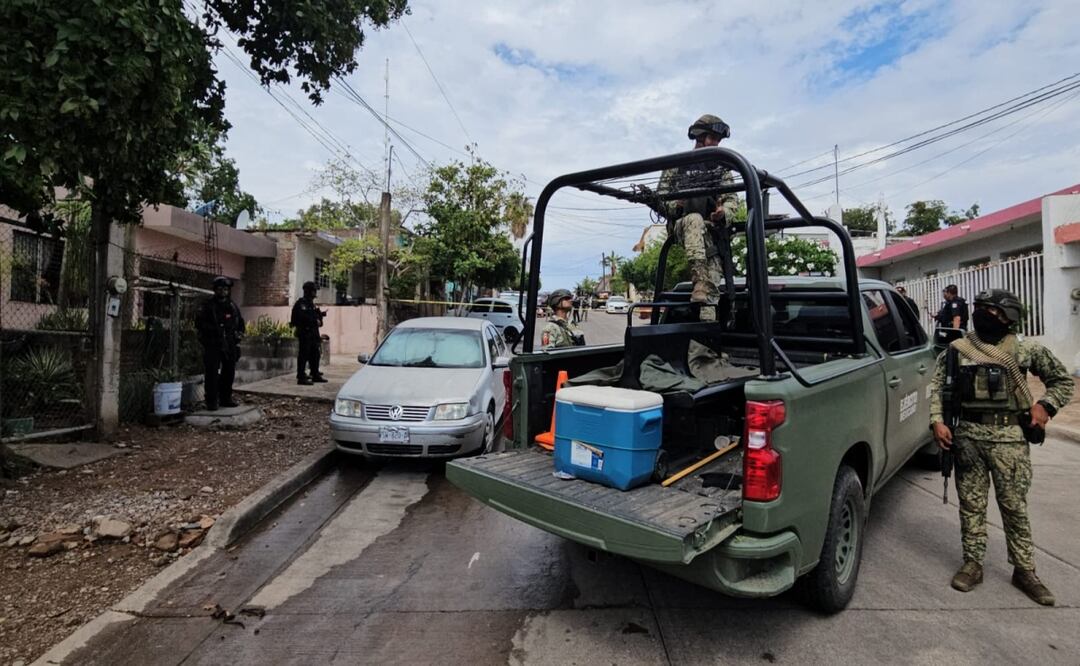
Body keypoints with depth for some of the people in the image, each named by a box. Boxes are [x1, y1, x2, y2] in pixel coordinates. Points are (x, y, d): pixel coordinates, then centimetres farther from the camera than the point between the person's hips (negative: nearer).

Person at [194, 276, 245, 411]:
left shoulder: (232, 306, 13)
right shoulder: (207, 305, -2)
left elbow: (240, 323, 22)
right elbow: (199, 323, -9)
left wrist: (238, 334, 6)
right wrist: (214, 329, -18)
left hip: (229, 346, 5)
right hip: (212, 345, -5)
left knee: (229, 372, 10)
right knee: (212, 373, -8)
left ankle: (226, 398, 22)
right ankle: (211, 401, -2)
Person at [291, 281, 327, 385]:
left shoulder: (312, 304, 19)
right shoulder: (301, 303, -11)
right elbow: (303, 317, -23)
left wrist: (320, 314, 8)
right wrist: (315, 321, -19)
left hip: (313, 333, 10)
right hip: (304, 333, -10)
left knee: (315, 354, 14)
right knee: (303, 355, -7)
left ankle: (315, 375, 24)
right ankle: (301, 378, -3)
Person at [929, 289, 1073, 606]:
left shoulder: (1026, 351, 4)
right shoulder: (957, 350, 4)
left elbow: (1063, 380, 14)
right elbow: (937, 387, 6)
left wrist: (1045, 406, -3)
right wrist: (937, 421, -5)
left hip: (1010, 438, -1)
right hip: (968, 436, 1)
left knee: (1014, 506, 6)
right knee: (971, 504, 8)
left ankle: (1024, 570, 20)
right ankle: (972, 564, 19)